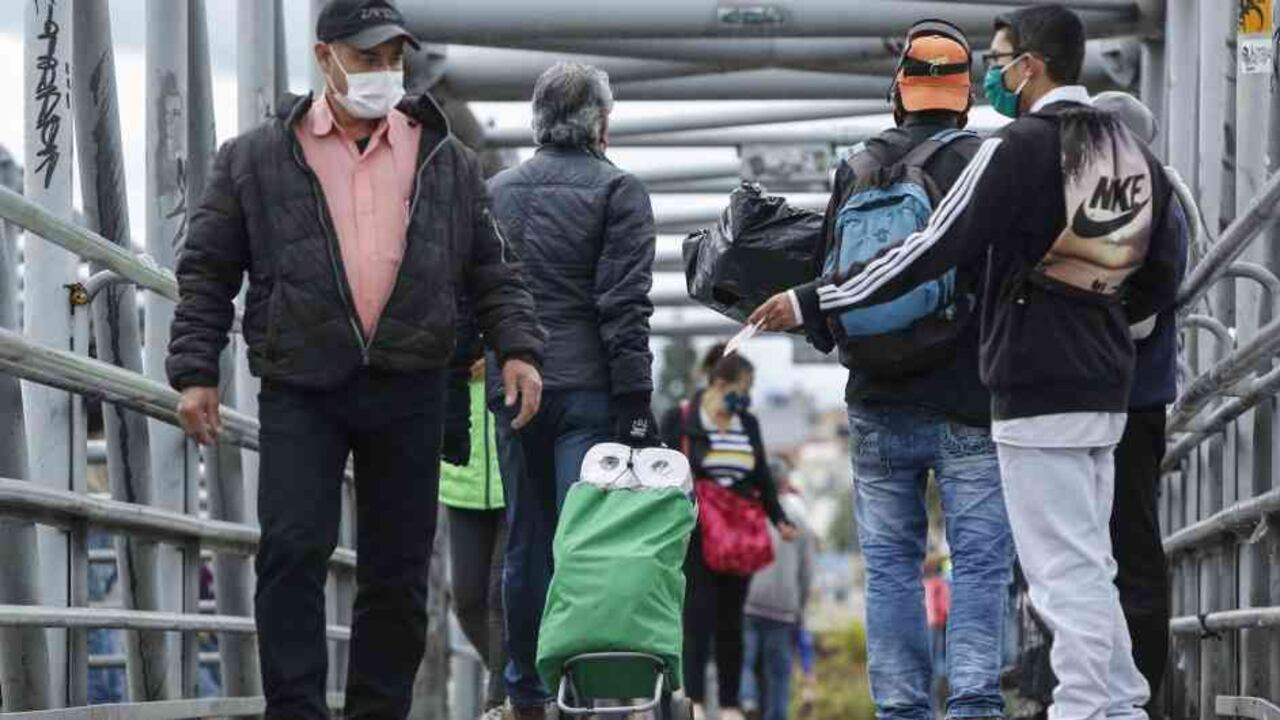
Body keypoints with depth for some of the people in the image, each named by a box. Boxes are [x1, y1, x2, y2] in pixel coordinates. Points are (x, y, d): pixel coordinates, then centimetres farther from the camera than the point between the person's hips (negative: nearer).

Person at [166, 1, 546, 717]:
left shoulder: (447, 162, 10)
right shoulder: (256, 160, 5)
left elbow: (493, 270, 15)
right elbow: (207, 272, 7)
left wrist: (518, 348, 0)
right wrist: (196, 370, -1)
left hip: (408, 393, 2)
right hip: (300, 392, -2)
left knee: (398, 571, 6)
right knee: (294, 552, -14)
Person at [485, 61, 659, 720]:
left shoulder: (496, 191, 12)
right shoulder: (617, 191, -3)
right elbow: (624, 306, -10)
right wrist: (635, 404, -10)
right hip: (588, 392, -5)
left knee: (525, 544, 11)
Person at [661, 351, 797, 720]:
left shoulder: (748, 424, 14)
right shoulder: (679, 420, -2)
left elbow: (762, 476, 18)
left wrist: (779, 518, 8)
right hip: (696, 537, -5)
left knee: (731, 620, 6)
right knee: (698, 615, -12)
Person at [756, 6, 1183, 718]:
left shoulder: (1020, 148, -13)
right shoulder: (1136, 152, 10)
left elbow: (933, 250, -15)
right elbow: (1162, 280, 15)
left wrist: (816, 301, -9)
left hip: (1039, 389, -8)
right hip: (1108, 386, 8)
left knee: (1065, 569, -6)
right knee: (1090, 565, 16)